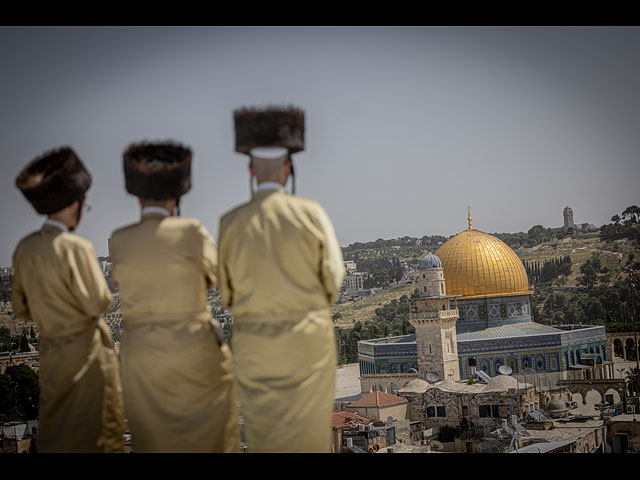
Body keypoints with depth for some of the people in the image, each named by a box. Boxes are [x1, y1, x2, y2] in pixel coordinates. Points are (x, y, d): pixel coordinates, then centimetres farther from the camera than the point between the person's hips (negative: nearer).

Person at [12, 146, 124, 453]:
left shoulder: (24, 248, 0)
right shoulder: (76, 247, -19)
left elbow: (20, 309, 7)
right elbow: (99, 303, -15)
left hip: (50, 352, 6)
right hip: (86, 351, -6)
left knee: (54, 433, 17)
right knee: (95, 431, 5)